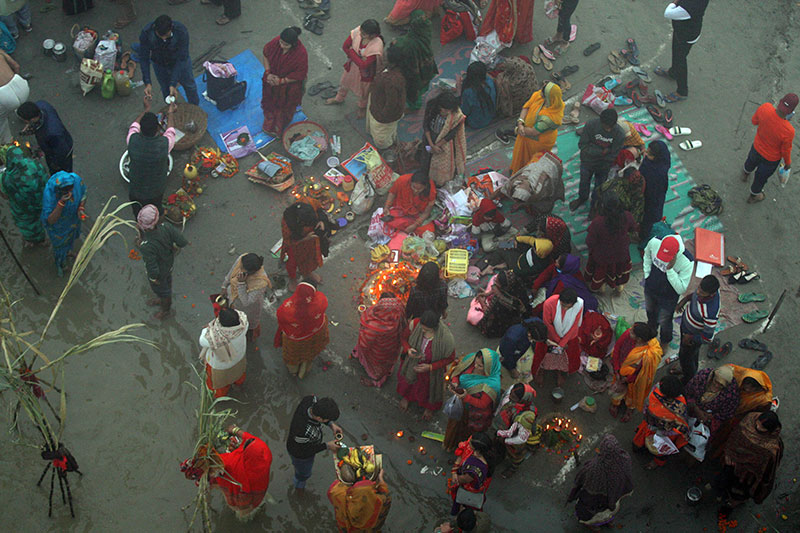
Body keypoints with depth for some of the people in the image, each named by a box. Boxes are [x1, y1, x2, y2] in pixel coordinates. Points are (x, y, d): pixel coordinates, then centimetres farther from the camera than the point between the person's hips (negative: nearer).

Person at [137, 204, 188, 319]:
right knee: (167, 280, 35)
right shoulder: (166, 227, -33)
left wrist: (153, 279, -13)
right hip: (169, 261, 5)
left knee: (160, 287, 27)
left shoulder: (146, 245, -45)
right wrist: (173, 249, -1)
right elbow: (182, 241, -22)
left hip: (159, 270, -5)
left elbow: (152, 268, -34)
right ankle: (165, 299, 66)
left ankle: (165, 308, 57)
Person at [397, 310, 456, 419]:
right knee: (408, 380, 34)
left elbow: (450, 357, -20)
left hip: (432, 367, -2)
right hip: (412, 364, 2)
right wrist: (408, 349, -32)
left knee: (430, 386, 30)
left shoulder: (446, 338, -40)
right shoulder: (414, 324, -33)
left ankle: (430, 407, 66)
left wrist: (430, 367, -27)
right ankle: (407, 396, 72)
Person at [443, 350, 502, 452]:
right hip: (460, 405, 5)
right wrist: (454, 383, -26)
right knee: (456, 424, 34)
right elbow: (456, 372, -7)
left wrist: (466, 397, -39)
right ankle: (451, 443, 66)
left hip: (474, 414, -5)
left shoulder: (492, 384, -39)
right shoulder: (471, 360, -24)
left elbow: (482, 404, -27)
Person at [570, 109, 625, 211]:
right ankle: (582, 198, 59)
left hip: (604, 166, -1)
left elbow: (613, 155, -20)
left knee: (599, 185, 23)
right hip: (588, 161, 1)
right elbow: (582, 145, -24)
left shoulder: (620, 134, -31)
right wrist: (602, 151, -30)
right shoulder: (591, 125, -31)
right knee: (584, 181, 28)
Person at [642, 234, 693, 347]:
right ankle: (651, 327, 68)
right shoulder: (654, 242, -29)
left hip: (668, 297, -4)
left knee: (664, 322, 20)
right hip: (650, 287, 4)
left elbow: (681, 289, -34)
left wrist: (670, 270, -44)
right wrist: (647, 274, -3)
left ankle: (665, 342, 54)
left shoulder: (687, 263, -40)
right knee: (650, 311, 33)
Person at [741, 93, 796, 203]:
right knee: (761, 177, 28)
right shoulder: (788, 131, -41)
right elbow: (786, 151, -22)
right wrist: (788, 164, 0)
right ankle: (753, 196, 57)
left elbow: (754, 121, -9)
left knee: (751, 161, 38)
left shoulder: (764, 108, -33)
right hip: (771, 158, -3)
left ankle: (745, 174, 72)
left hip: (757, 147, 3)